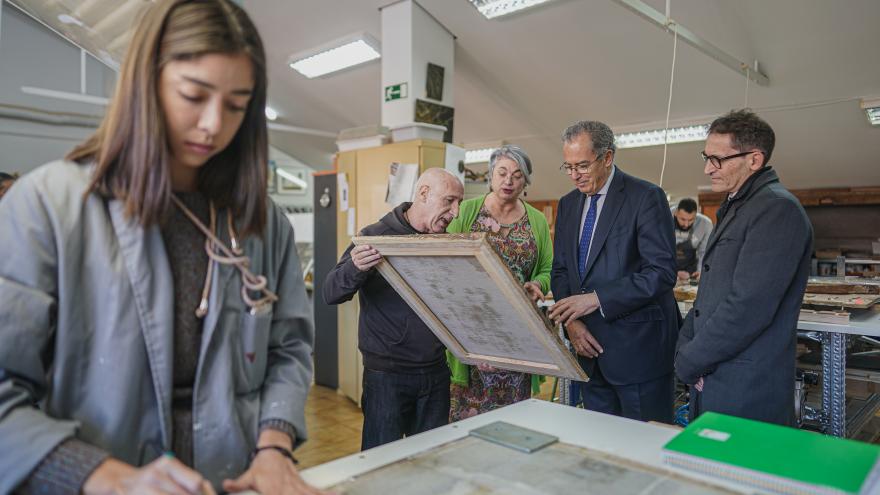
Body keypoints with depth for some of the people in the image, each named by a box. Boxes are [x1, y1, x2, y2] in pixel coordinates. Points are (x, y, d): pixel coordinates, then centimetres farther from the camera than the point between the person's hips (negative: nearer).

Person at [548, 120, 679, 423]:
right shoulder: (568, 205, 10)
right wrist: (571, 321, -4)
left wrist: (596, 298, -22)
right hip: (589, 344, 6)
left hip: (637, 346, -5)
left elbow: (662, 272, -17)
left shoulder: (646, 197, -9)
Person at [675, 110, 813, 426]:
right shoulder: (736, 208, 15)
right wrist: (686, 348, 4)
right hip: (711, 381, 9)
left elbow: (748, 308, -24)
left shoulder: (777, 209, -16)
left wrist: (689, 363, -14)